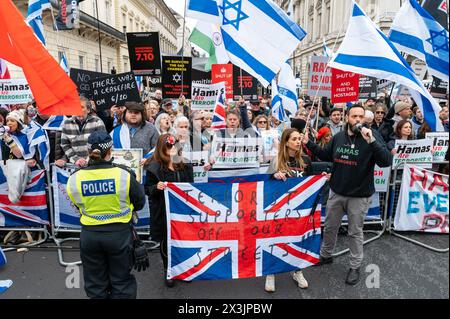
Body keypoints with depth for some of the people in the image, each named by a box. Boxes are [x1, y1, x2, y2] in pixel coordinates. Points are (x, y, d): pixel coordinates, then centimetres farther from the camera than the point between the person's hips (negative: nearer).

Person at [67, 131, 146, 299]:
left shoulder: (74, 179, -12)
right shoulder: (124, 174, -18)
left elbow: (78, 206, 4)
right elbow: (140, 203, -4)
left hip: (89, 234, 2)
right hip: (119, 234, -2)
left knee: (95, 283, 20)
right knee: (121, 280, 16)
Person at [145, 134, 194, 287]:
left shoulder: (185, 164, 3)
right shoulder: (154, 167, -9)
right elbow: (147, 190, -5)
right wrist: (156, 187, -25)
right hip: (164, 212, -3)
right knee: (166, 241, 10)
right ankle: (167, 271, 31)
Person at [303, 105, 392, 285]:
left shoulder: (372, 136, -14)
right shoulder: (338, 137, -1)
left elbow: (386, 162, -24)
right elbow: (326, 156, 15)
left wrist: (371, 141, -36)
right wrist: (308, 144, 6)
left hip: (359, 195, -4)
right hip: (336, 192, 4)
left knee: (355, 232, 12)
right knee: (330, 227, 18)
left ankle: (355, 266, 31)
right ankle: (325, 255, 41)